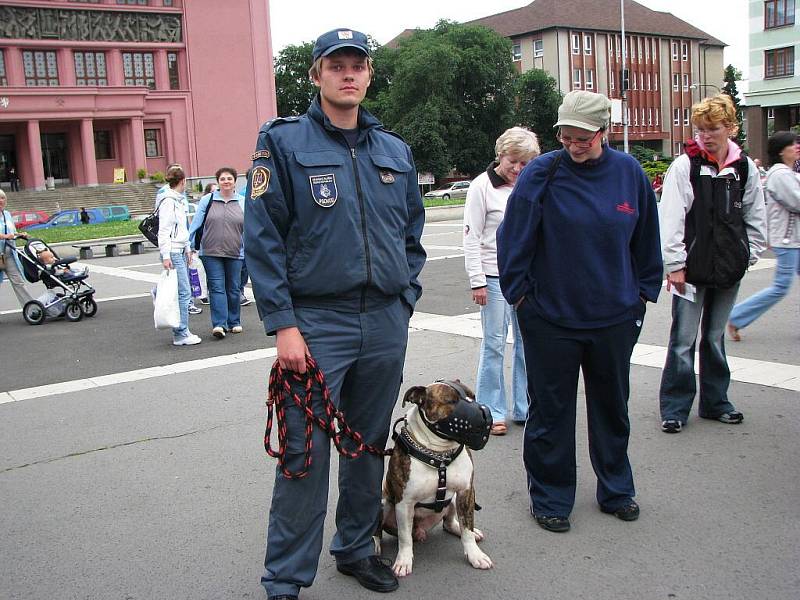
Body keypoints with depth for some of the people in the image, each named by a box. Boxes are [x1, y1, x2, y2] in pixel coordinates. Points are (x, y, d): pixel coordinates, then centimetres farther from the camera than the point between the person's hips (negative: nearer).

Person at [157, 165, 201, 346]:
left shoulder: (178, 200, 18)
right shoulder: (168, 201, -11)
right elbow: (164, 231, -16)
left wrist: (187, 249, 25)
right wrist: (166, 256, -20)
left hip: (180, 252, 10)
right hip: (173, 253, -10)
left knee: (182, 292, 10)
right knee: (183, 293, -10)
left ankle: (180, 332, 15)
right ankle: (181, 334, -7)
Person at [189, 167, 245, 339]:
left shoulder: (243, 202, 6)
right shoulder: (207, 200, 3)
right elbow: (196, 224, 4)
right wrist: (190, 246, 0)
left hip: (235, 254, 1)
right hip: (211, 253, -1)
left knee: (233, 289, 10)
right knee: (216, 287, -6)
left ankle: (234, 322, 22)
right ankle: (219, 324, -8)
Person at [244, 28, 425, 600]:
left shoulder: (396, 150, 12)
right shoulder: (284, 142, -2)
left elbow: (412, 236, 18)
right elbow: (262, 238, -8)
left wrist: (404, 302, 8)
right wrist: (283, 324, -14)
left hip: (386, 325, 5)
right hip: (316, 323, -4)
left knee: (370, 445, 15)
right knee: (306, 455, -3)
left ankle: (357, 547, 33)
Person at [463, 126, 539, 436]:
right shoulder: (482, 186, -5)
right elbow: (471, 238, -7)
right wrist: (477, 281, -11)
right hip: (495, 276, -5)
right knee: (494, 344, -1)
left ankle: (525, 408, 20)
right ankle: (492, 412, 11)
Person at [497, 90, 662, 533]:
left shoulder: (628, 172, -1)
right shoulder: (541, 174, -11)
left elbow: (646, 239, 10)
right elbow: (513, 238, -7)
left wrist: (644, 292, 10)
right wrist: (520, 294, -6)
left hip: (615, 316, 3)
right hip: (550, 315, -3)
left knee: (612, 405, 17)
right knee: (550, 410, 7)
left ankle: (616, 490, 35)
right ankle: (549, 498, 23)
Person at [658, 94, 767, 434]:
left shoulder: (745, 169, 5)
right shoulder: (684, 166, -7)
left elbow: (755, 218, 13)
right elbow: (671, 218, -10)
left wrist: (748, 255, 8)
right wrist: (675, 263, -13)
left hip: (729, 268, 4)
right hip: (692, 266, -4)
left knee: (715, 336, 15)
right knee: (683, 339, -2)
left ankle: (715, 402, 26)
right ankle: (675, 408, 8)